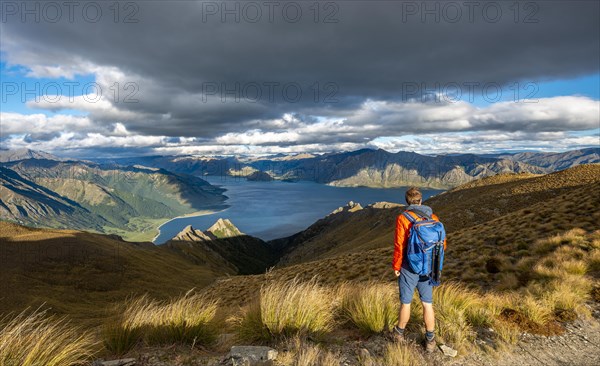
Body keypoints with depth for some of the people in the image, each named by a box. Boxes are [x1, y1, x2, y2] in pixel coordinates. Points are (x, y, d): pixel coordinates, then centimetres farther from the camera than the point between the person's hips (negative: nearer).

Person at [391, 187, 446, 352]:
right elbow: (442, 244, 3)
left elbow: (399, 246, -15)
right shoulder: (433, 218, -2)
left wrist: (396, 266, -2)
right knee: (427, 303, 13)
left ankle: (399, 333, 31)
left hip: (409, 268, -3)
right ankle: (430, 340, 21)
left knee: (406, 302, 11)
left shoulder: (403, 219, -15)